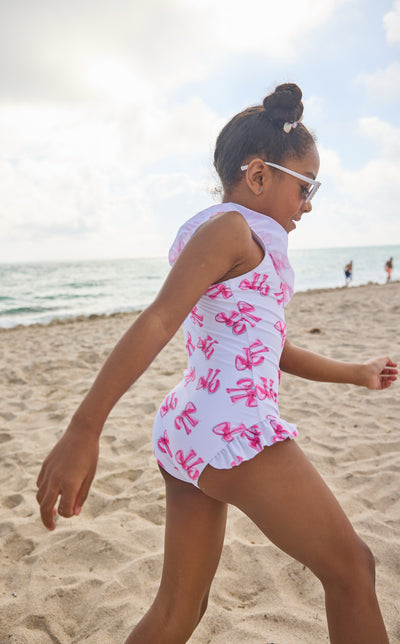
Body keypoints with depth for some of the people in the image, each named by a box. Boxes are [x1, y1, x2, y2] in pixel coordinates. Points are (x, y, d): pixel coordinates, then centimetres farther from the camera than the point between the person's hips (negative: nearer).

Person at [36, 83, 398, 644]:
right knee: (351, 568, 9)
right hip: (232, 430, -10)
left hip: (185, 430, 10)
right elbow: (157, 323, -20)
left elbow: (270, 349, 27)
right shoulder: (231, 226, -7)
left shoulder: (244, 245, 23)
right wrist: (84, 431, -26)